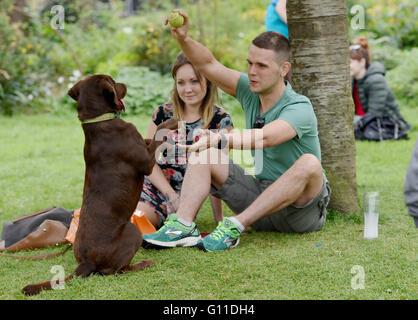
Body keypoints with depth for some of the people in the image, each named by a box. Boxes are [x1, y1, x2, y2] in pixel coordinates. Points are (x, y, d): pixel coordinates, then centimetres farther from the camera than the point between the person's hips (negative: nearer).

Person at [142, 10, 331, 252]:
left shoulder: (299, 109, -22)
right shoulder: (251, 91, 0)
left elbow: (265, 137, -40)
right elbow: (208, 64, -5)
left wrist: (221, 140, -57)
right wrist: (183, 38, -24)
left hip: (301, 208, -6)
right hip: (259, 194, 6)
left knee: (309, 163, -38)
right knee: (203, 154, -5)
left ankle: (235, 227, -37)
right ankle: (184, 225, -27)